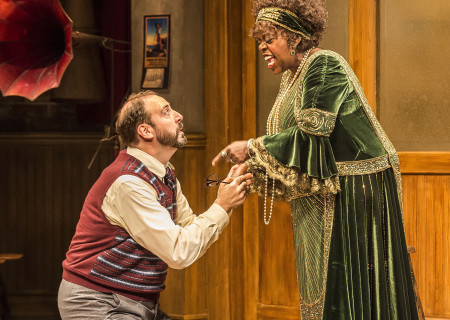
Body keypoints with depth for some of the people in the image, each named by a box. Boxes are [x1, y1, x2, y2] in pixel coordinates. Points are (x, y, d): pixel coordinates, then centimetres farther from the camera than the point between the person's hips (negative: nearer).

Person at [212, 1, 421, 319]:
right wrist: (252, 167, 1)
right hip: (322, 191, 9)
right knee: (321, 294, 10)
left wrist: (253, 148, -19)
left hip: (354, 191, -9)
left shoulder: (324, 65, -14)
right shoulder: (292, 78, 15)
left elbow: (312, 132, -23)